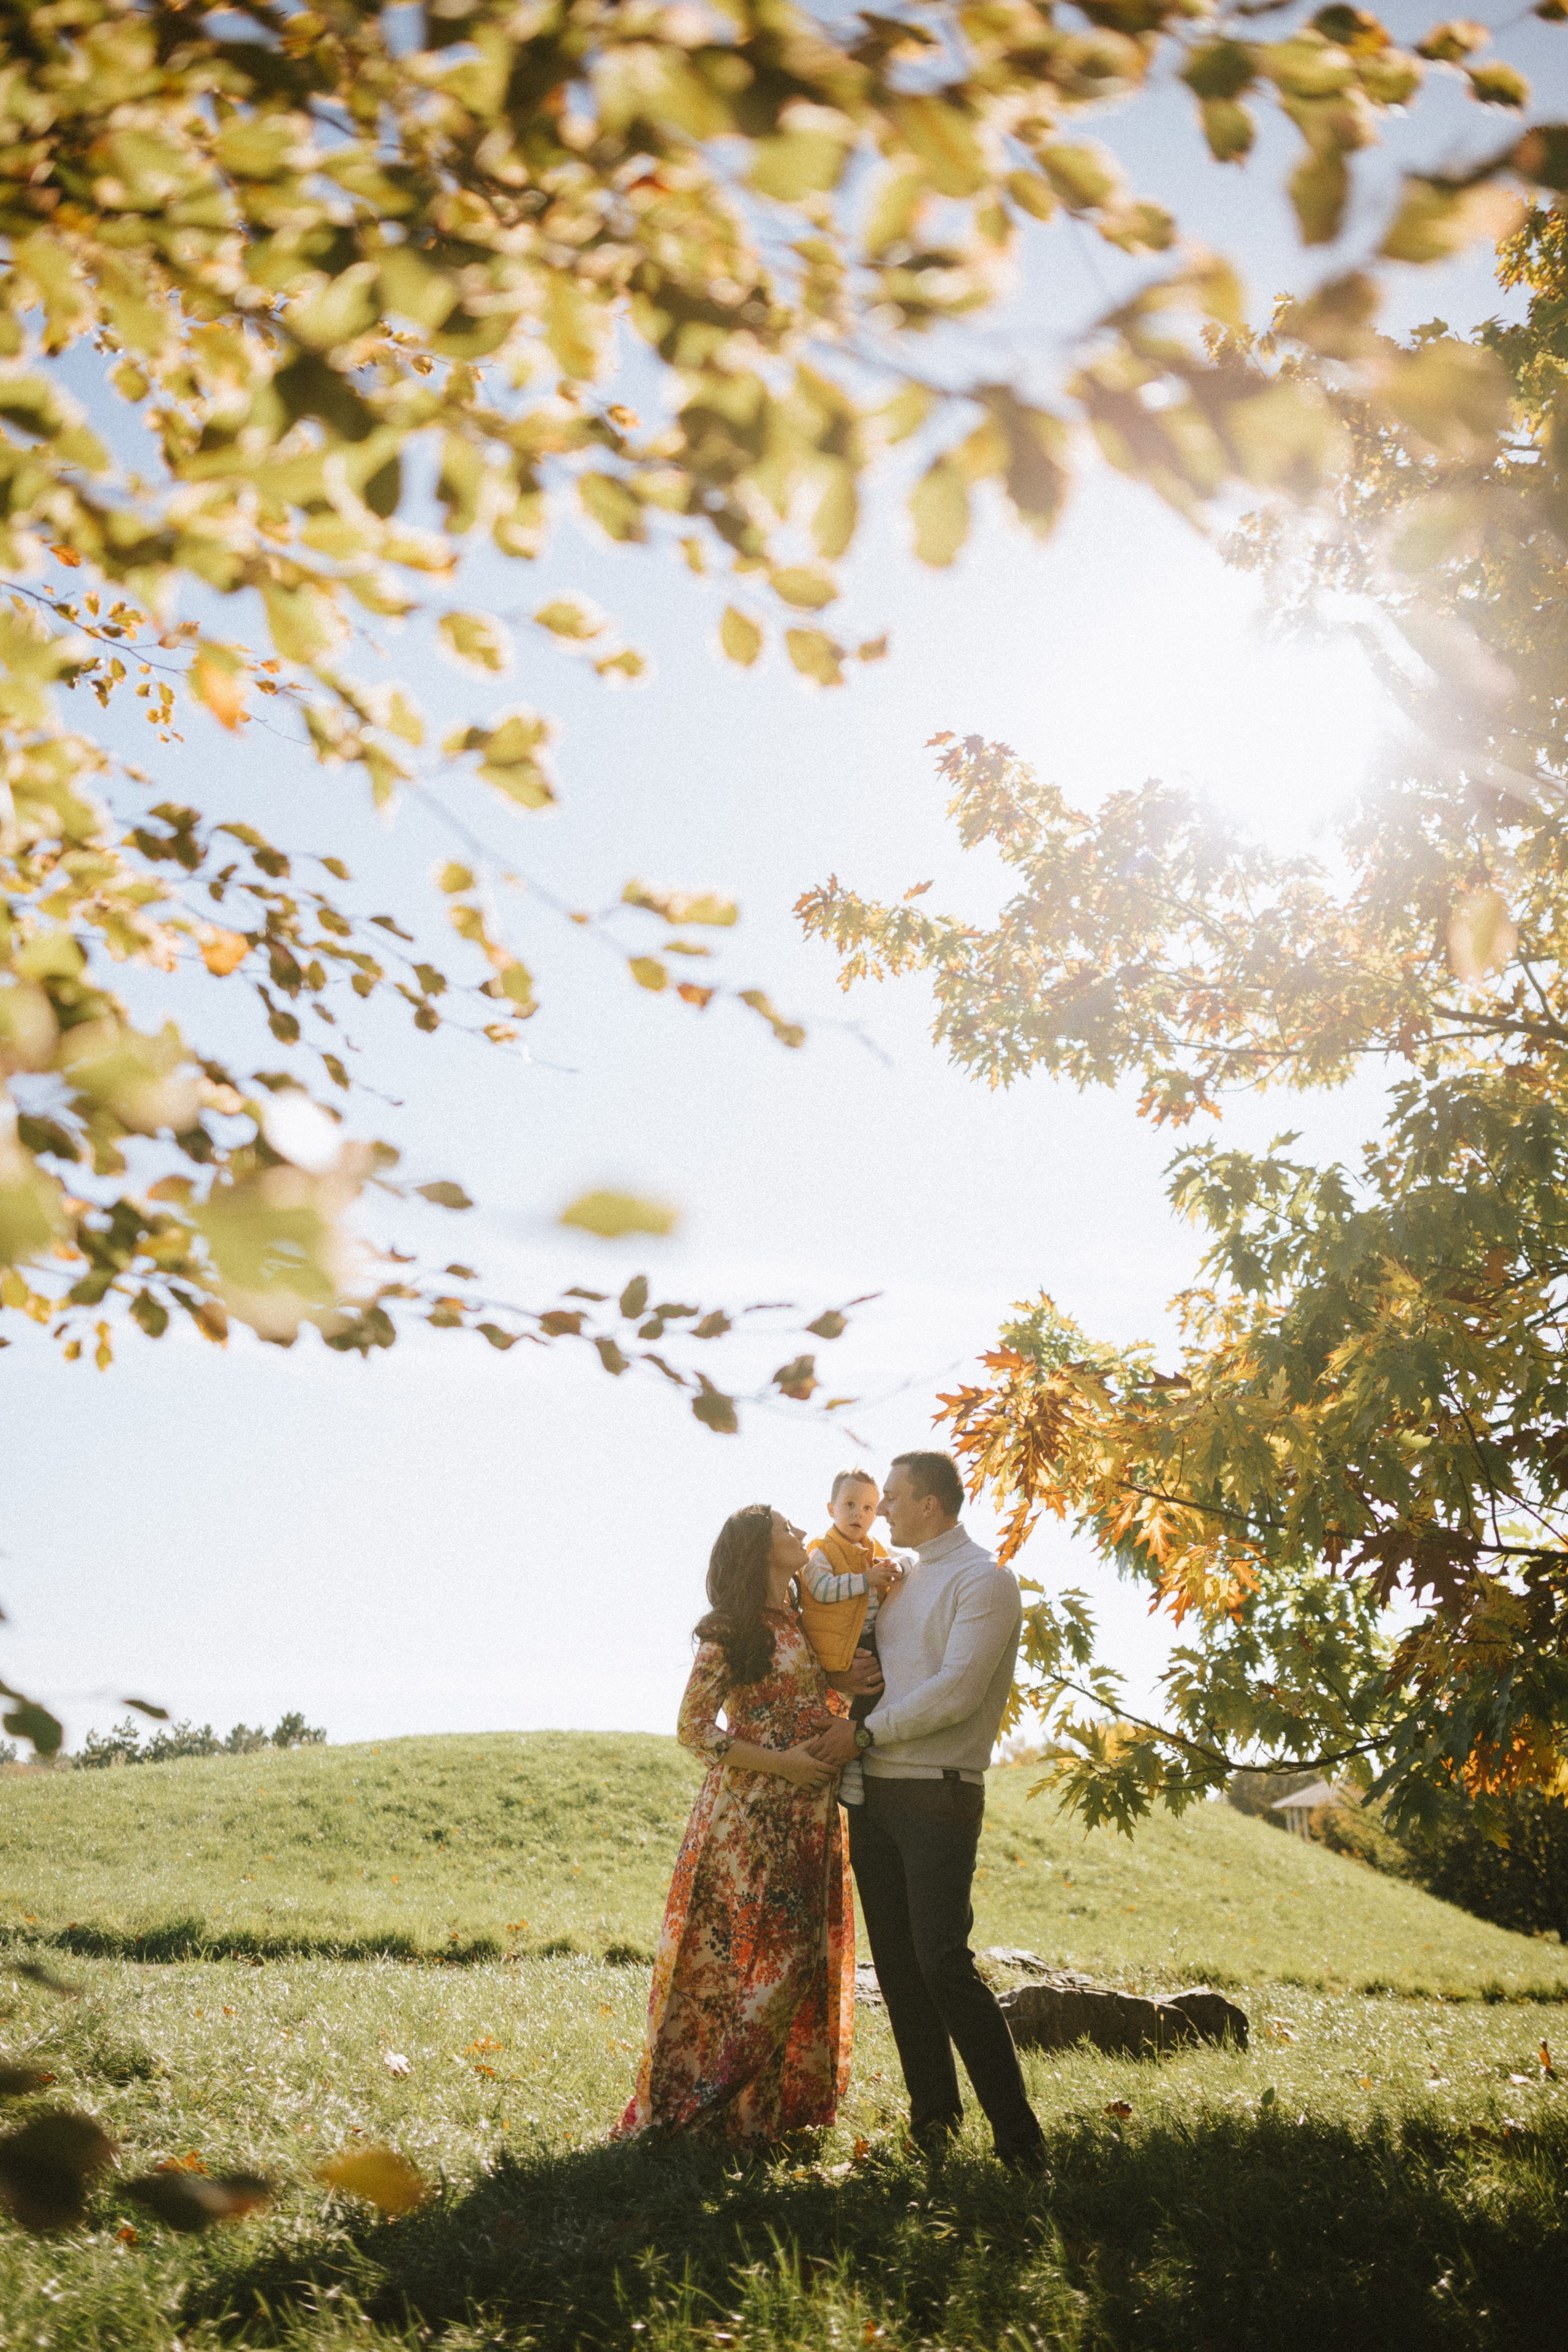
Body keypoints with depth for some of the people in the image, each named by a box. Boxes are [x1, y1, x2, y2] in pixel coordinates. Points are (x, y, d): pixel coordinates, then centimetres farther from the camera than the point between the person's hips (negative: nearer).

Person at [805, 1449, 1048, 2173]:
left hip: (938, 1794, -8)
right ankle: (933, 2115, 18)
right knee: (897, 1963, 8)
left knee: (943, 1962, -13)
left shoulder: (983, 1581, -7)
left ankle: (1018, 2135, -6)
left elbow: (956, 1692, -16)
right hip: (874, 1793, 8)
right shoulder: (900, 1581, 17)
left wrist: (864, 1733, -11)